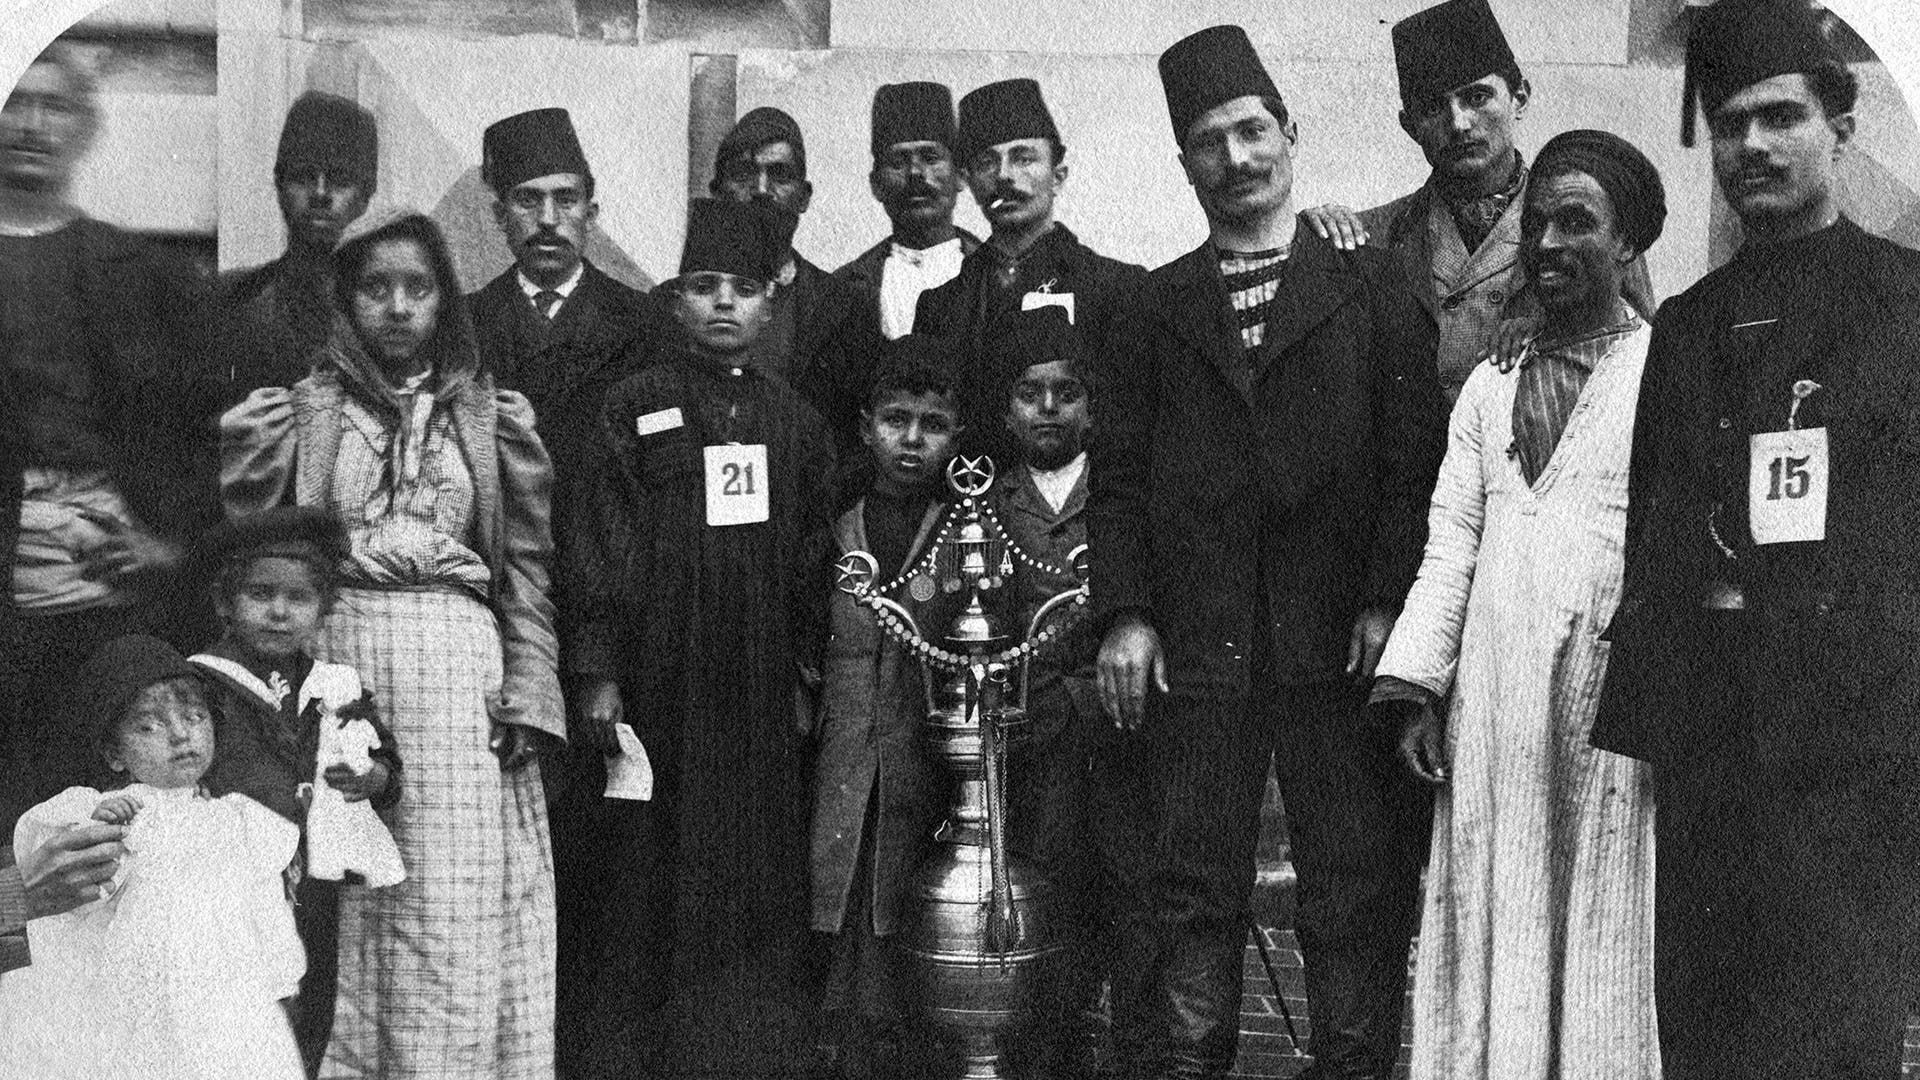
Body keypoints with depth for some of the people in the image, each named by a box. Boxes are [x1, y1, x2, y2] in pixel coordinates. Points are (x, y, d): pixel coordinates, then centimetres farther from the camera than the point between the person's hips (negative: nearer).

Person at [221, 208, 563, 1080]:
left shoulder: (492, 417, 11)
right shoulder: (298, 411, 10)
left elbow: (528, 571, 8)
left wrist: (528, 695, -1)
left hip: (460, 677, 0)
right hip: (330, 661, 0)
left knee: (456, 909, -2)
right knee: (339, 908, 0)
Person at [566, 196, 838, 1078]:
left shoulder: (796, 422, 11)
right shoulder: (634, 410, 2)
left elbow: (816, 559, 13)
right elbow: (600, 544, -1)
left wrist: (813, 665, 8)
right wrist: (598, 671, -7)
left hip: (765, 688, 3)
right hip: (663, 680, -2)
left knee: (766, 875, 4)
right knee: (673, 874, 0)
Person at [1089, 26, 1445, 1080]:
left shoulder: (1371, 288, 8)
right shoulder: (1156, 309, 14)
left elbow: (1417, 458, 2)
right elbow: (1117, 475, 10)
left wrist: (1389, 602, -8)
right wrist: (1122, 615, -1)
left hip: (1341, 641, -1)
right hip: (1195, 647, 2)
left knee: (1356, 893, 1)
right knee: (1193, 891, 3)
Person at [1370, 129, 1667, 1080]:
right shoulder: (1490, 386, 17)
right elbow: (1449, 547, 12)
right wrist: (1415, 686, 2)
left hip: (1616, 705, -4)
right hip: (1494, 710, 4)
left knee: (1604, 944, 0)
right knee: (1494, 938, 6)